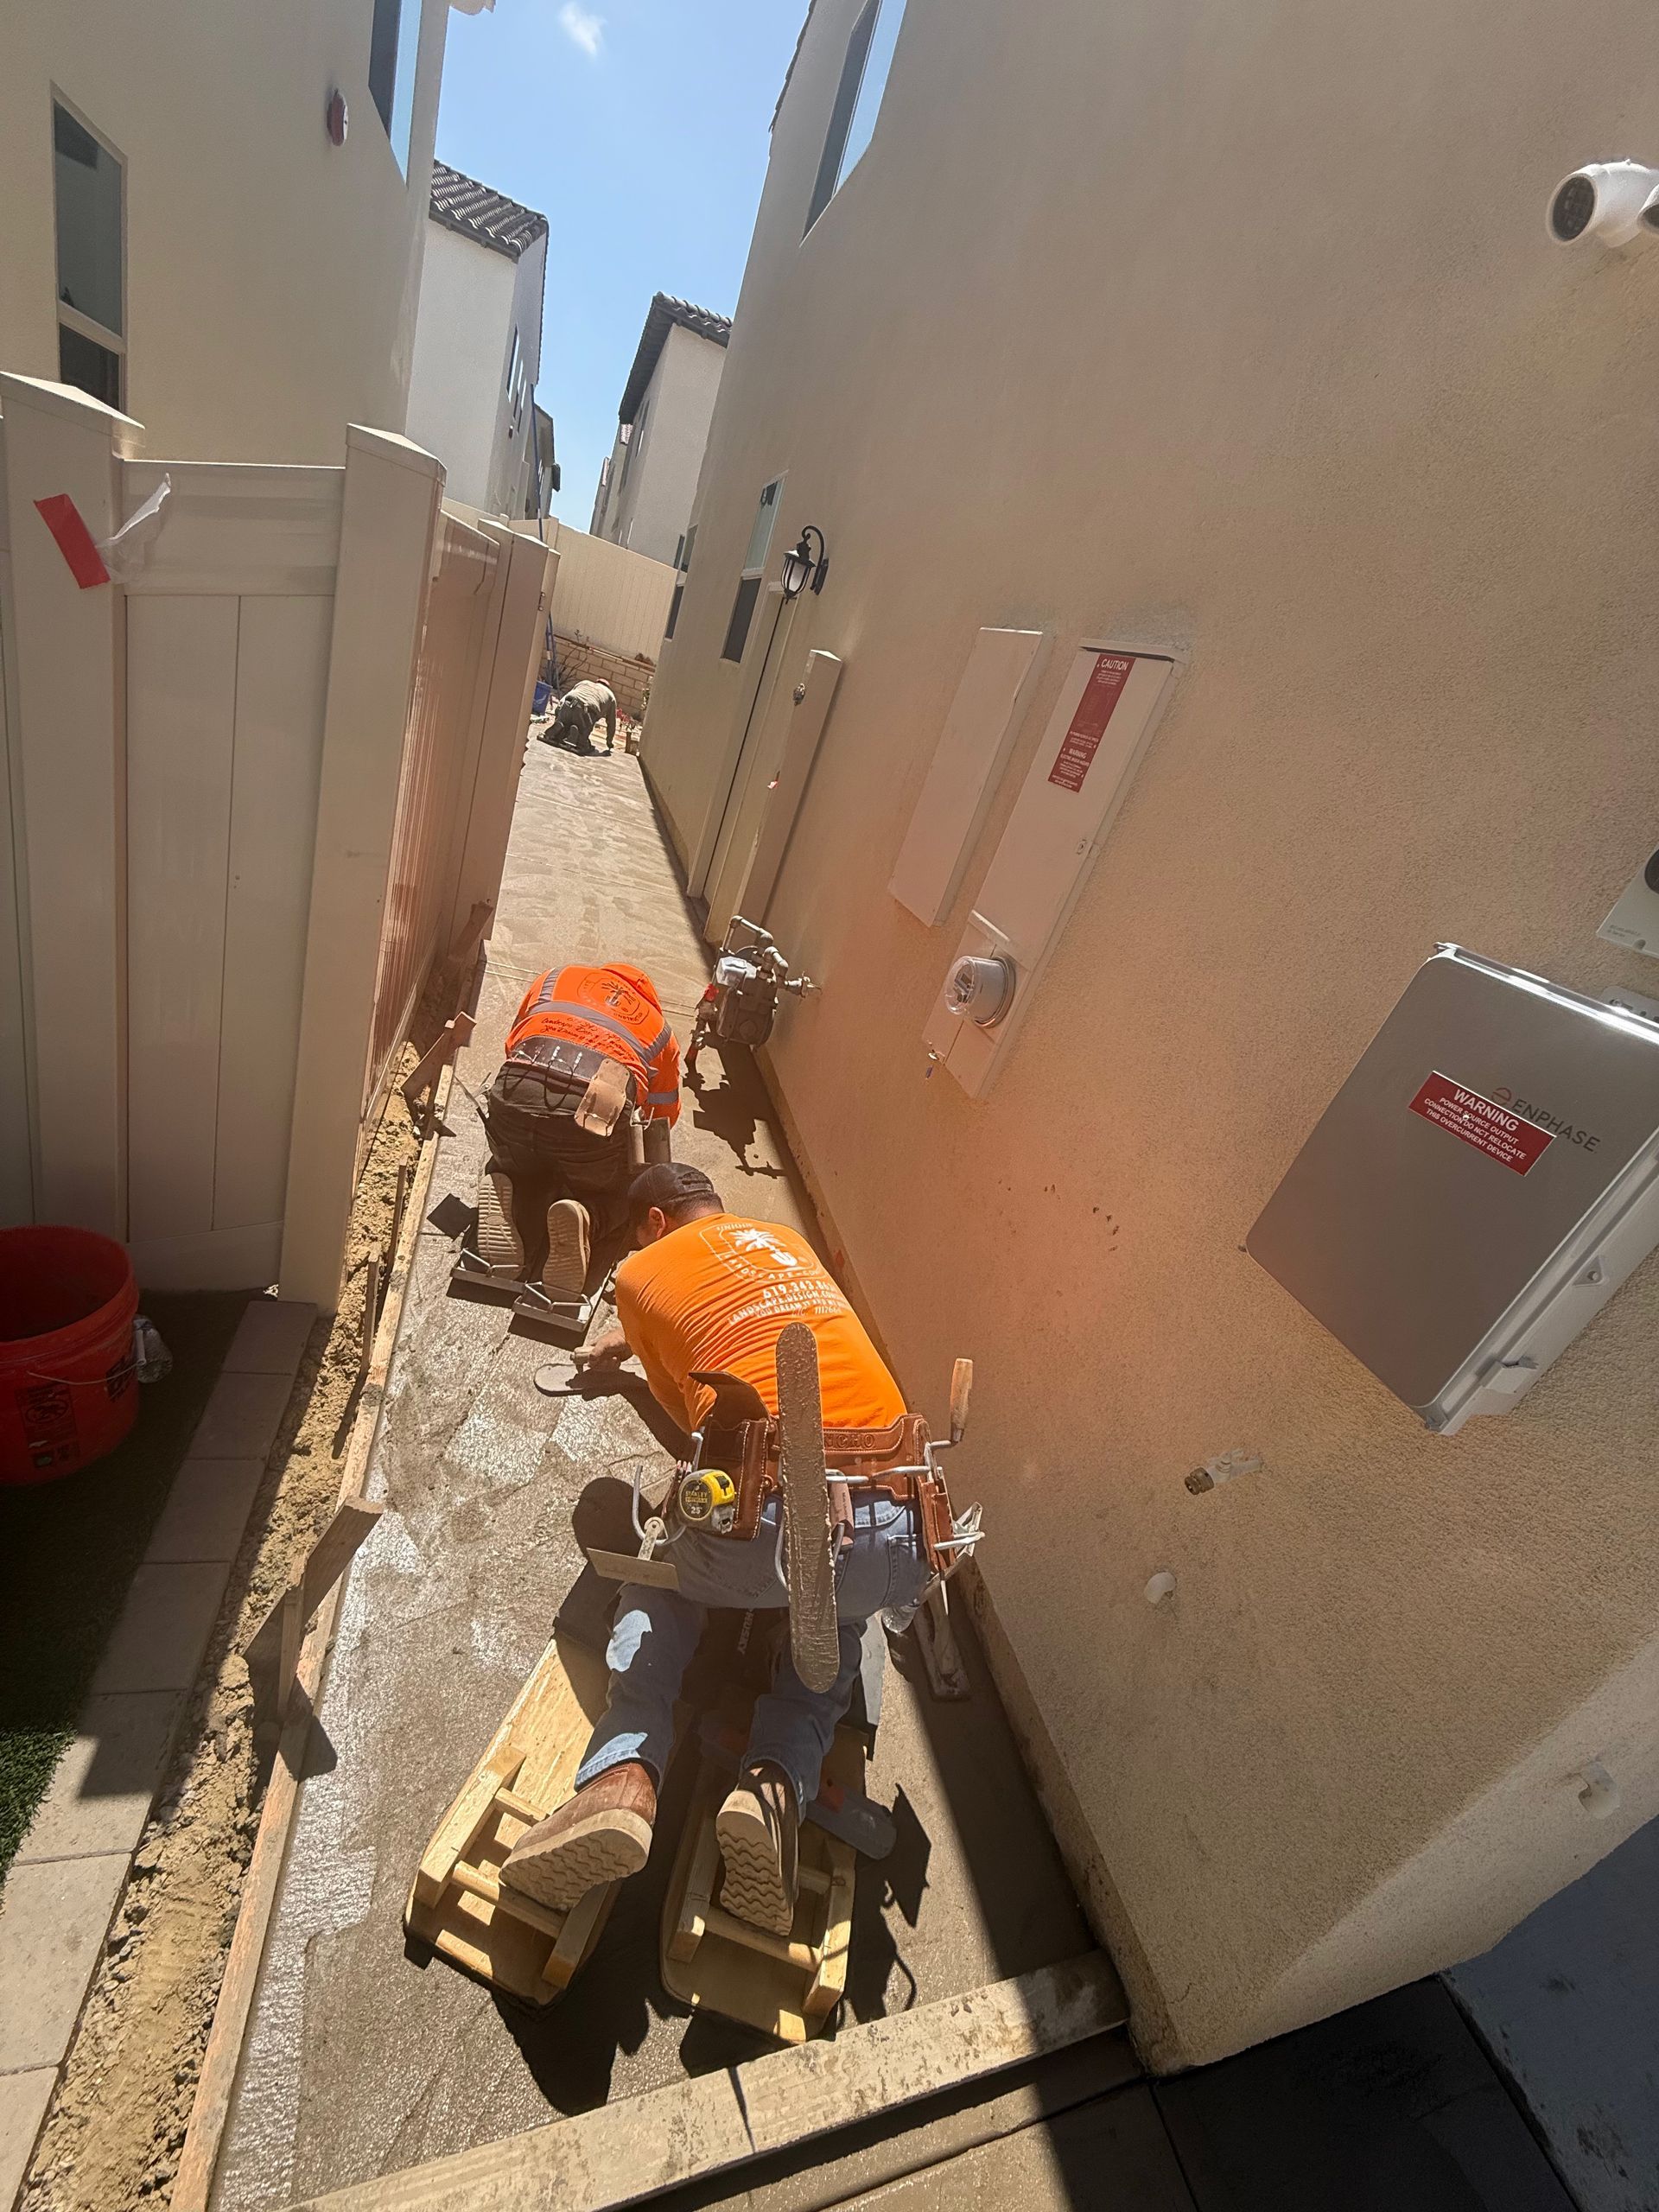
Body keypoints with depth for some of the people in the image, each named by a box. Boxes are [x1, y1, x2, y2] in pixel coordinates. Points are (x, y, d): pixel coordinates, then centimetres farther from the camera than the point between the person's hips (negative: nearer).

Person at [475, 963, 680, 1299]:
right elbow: (664, 1117, 37)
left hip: (513, 1096, 2)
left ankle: (505, 1195, -1)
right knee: (611, 1197, 26)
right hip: (594, 1115, -2)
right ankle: (584, 1219, -9)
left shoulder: (556, 978, 33)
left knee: (511, 1164, 34)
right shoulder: (660, 1028, 30)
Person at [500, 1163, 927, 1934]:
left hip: (762, 1529, -3)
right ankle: (777, 1783, 13)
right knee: (836, 1620, 39)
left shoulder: (642, 1271, 13)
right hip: (895, 1540, 3)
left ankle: (622, 1775, 8)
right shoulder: (789, 1240, 26)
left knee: (658, 1587, 33)